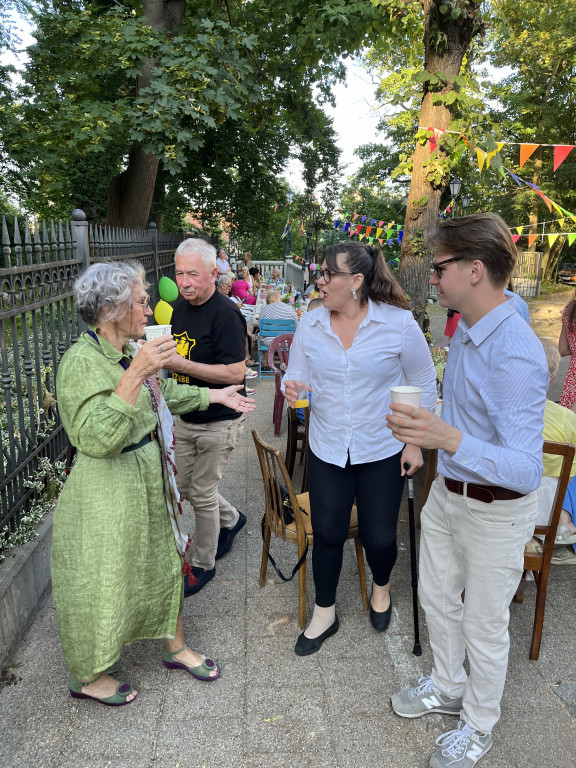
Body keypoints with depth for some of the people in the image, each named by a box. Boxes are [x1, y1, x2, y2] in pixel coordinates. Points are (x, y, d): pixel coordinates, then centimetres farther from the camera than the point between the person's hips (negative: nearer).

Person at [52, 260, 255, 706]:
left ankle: (175, 647, 43)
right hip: (108, 491, -8)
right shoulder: (83, 361, -22)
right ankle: (86, 676, 35)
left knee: (163, 564, 21)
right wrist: (136, 373, -37)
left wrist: (214, 396, 21)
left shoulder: (131, 351, 4)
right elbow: (96, 438, -32)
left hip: (149, 481, 9)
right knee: (102, 583, 9)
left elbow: (164, 394, 21)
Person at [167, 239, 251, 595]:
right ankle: (231, 518, 45)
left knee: (202, 494, 4)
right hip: (185, 418, 8)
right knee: (183, 486, 18)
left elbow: (236, 372, -25)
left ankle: (203, 565, 26)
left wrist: (182, 365, -26)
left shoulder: (225, 314, -20)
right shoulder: (181, 309, 7)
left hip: (218, 423, -8)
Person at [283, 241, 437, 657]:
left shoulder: (399, 323, -12)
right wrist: (292, 389, -22)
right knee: (327, 532, 12)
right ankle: (324, 613, 36)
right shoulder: (310, 324, -3)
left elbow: (425, 385, -4)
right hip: (327, 448, 2)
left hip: (383, 450, -2)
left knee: (379, 536, 10)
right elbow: (296, 377, 3)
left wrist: (414, 441, -5)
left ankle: (381, 587, 46)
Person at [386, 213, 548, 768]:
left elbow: (526, 469, -34)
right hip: (447, 494, 9)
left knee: (483, 624, 14)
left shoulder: (515, 354, -30)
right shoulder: (465, 333, 0)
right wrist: (428, 433, 23)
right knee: (436, 598, 24)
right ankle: (447, 687, 51)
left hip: (495, 512, -8)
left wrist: (451, 440, -48)